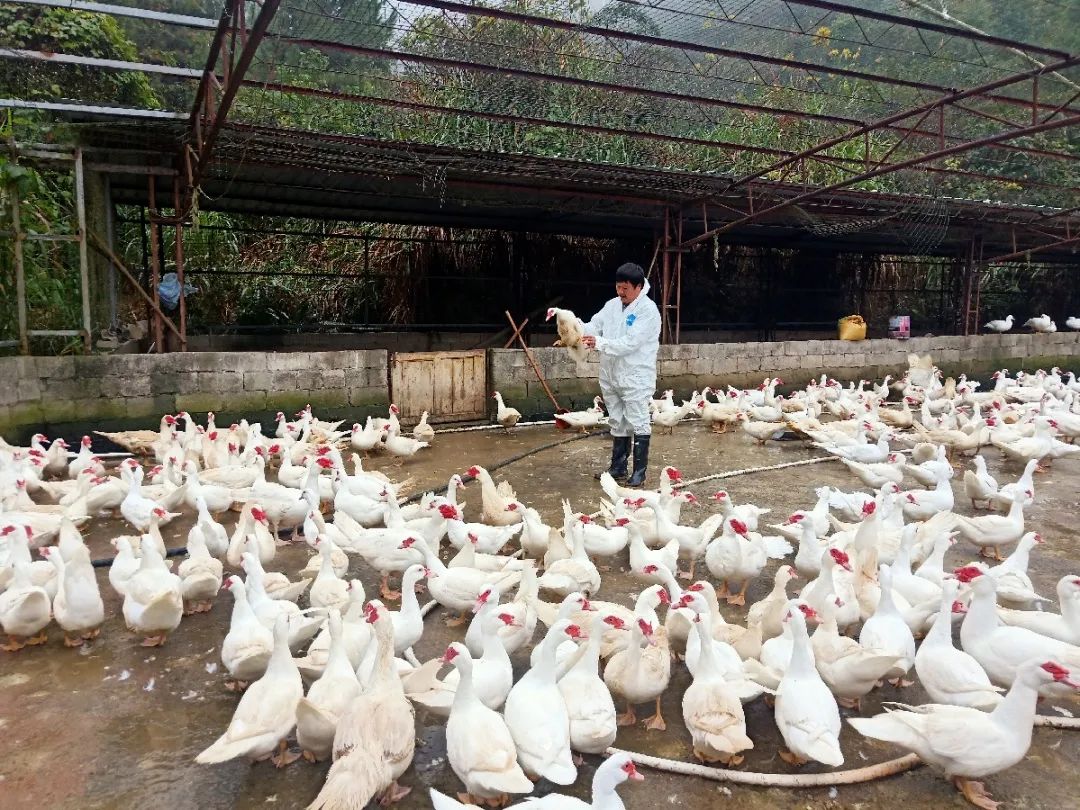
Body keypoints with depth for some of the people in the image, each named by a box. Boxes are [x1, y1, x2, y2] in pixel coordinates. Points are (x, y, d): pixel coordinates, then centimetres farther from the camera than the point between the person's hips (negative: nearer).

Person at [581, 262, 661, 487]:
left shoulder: (648, 310, -14)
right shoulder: (612, 305, 8)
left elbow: (630, 343, -22)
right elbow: (594, 325, 2)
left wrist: (600, 343, -28)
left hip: (636, 378, -7)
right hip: (611, 375, 7)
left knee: (638, 424, 1)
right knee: (618, 423, 16)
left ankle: (639, 471, 10)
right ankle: (618, 467, 26)